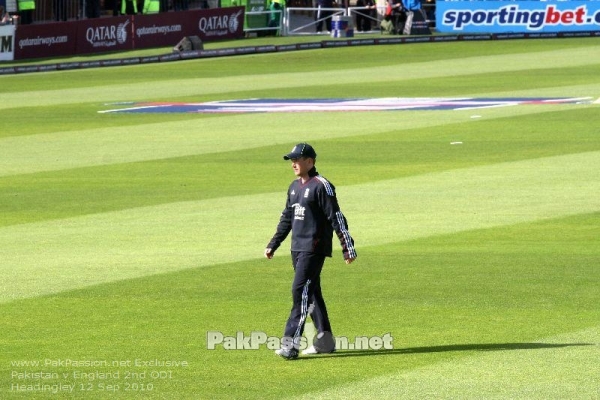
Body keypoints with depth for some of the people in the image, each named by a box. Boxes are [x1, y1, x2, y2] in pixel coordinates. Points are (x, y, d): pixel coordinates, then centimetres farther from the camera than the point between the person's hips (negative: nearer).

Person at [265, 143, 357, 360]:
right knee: (312, 292, 12)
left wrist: (348, 248, -16)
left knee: (300, 291, -14)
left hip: (314, 249, -9)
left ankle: (291, 343, -18)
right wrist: (273, 245, 22)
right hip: (298, 248, 9)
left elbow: (336, 218, -14)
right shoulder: (294, 187, 14)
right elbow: (286, 219, 23)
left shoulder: (321, 186, -12)